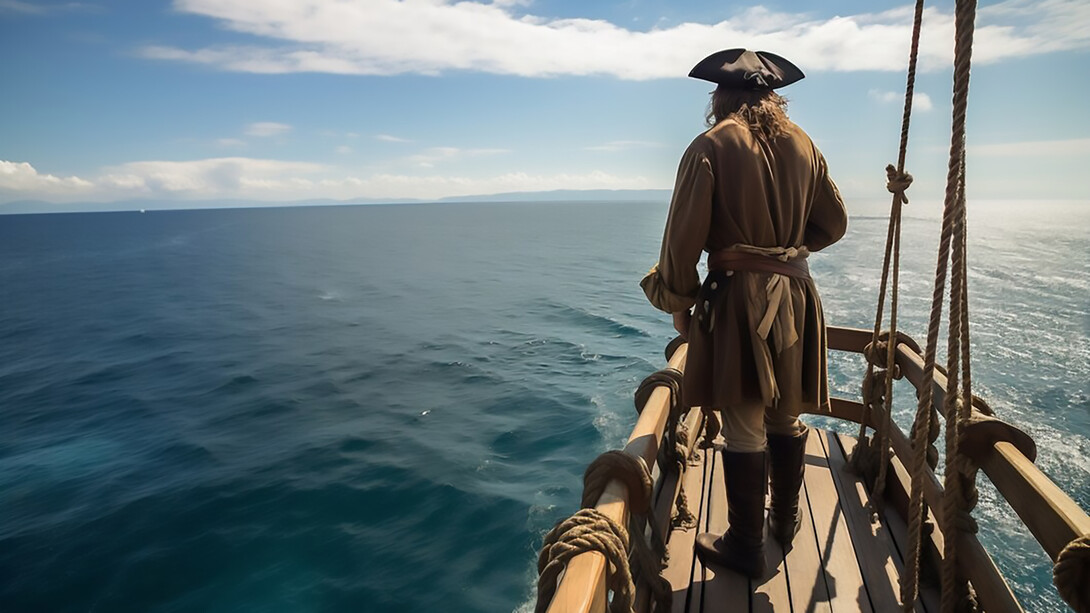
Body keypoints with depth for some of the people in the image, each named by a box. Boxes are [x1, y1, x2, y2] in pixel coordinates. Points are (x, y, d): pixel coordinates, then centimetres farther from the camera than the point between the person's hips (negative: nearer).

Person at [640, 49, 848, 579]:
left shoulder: (712, 146, -8)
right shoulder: (803, 145, 8)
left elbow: (684, 235, -12)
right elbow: (833, 223, 13)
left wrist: (678, 299, -2)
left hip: (738, 297, -6)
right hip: (796, 295, 6)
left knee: (744, 426, 2)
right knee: (787, 416, 18)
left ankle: (746, 546, 15)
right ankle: (785, 523, 36)